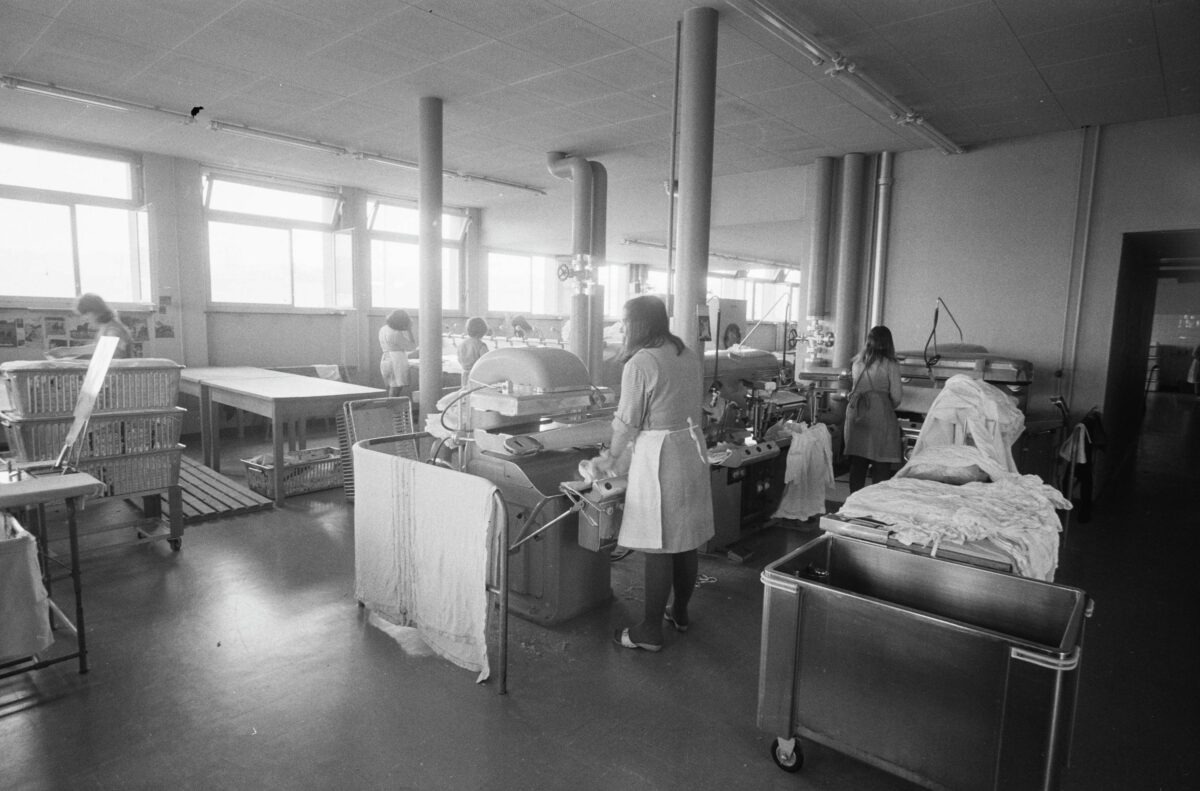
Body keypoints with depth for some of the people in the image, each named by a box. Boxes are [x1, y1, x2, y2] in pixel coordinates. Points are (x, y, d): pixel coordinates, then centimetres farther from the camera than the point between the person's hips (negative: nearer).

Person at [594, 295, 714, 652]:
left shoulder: (640, 363, -14)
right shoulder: (689, 356, 7)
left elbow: (628, 422, -10)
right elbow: (692, 405, 12)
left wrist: (613, 457, 6)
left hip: (658, 457, -8)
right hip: (692, 448, 8)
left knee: (658, 547, 0)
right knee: (687, 540, 17)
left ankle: (651, 631, 11)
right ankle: (680, 612, 33)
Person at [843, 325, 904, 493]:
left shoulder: (857, 362, 7)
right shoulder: (890, 365, -5)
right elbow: (896, 397, -5)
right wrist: (890, 407, 14)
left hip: (856, 414, 4)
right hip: (880, 414, -4)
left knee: (857, 463, 12)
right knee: (881, 467, 3)